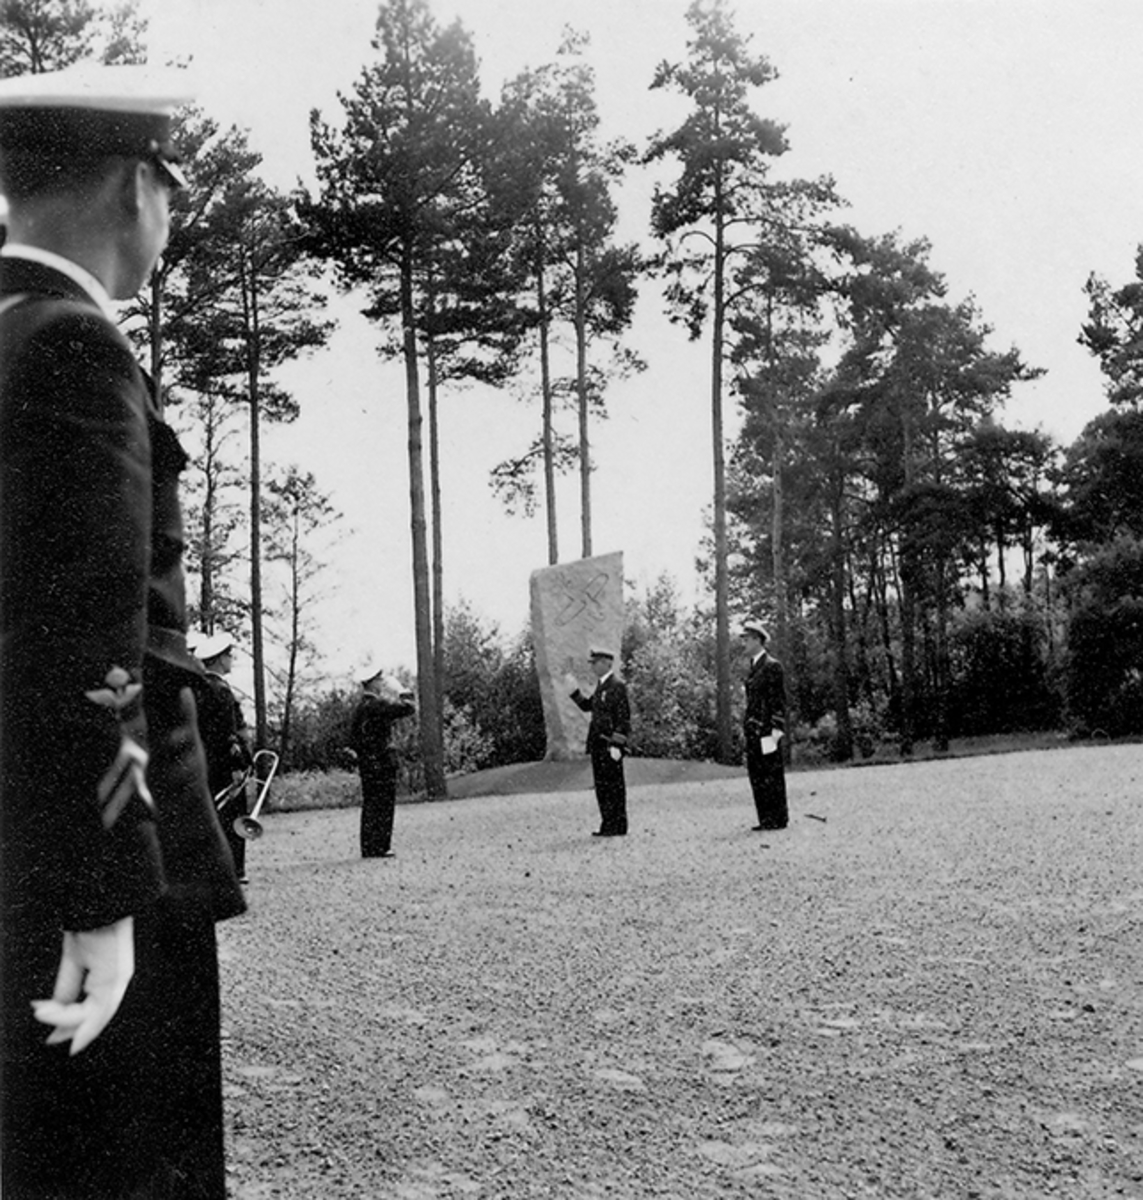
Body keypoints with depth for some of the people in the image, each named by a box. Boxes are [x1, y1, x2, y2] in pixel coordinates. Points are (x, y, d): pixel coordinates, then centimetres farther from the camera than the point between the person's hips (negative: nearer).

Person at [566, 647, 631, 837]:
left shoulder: (617, 686, -12)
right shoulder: (601, 686, 16)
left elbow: (623, 719, -16)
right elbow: (587, 706, 22)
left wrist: (616, 744, -20)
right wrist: (575, 691, 11)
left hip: (610, 744, -9)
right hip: (598, 743, 9)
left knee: (613, 785, -3)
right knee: (601, 785, 11)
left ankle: (617, 827, 3)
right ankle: (608, 825, 18)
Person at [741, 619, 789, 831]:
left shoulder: (772, 666, -8)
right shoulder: (754, 667, 18)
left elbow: (779, 701, -11)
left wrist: (776, 730, -16)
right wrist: (746, 726, 16)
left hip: (767, 730, -9)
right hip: (753, 731, 9)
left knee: (772, 775, -4)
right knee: (756, 775, 8)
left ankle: (778, 819, 1)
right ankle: (766, 819, 13)